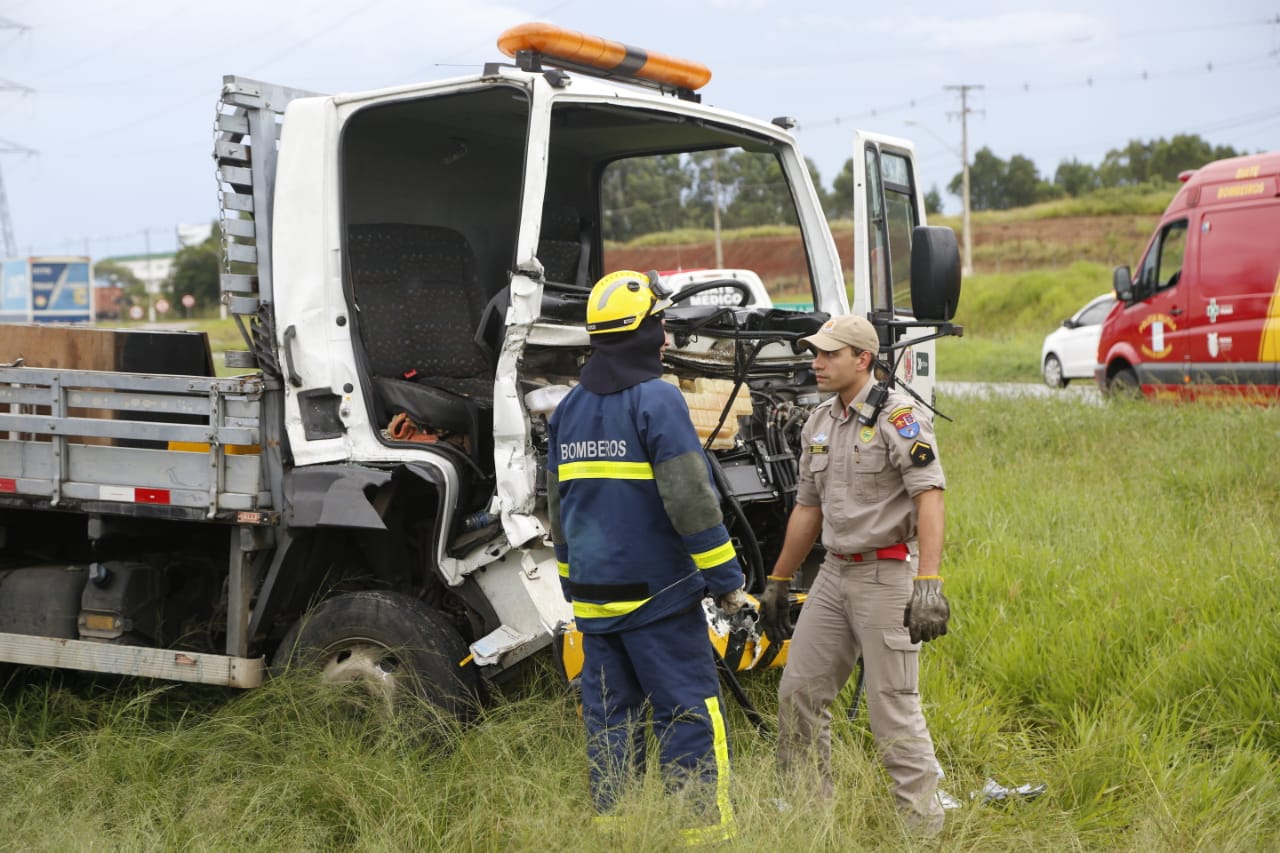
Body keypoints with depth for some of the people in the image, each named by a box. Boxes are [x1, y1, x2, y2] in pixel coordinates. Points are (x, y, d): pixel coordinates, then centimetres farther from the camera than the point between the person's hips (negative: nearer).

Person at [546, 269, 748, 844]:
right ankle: (707, 829, 0)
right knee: (688, 714, -1)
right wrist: (726, 579, -9)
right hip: (657, 595, -7)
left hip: (594, 598, 7)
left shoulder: (568, 409, 12)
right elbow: (690, 499, -15)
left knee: (609, 717, 11)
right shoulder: (656, 399, -11)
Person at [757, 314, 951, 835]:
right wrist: (777, 583, 22)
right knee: (797, 693, 9)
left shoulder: (897, 416, -12)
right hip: (834, 572, 8)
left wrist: (928, 584, -30)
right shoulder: (819, 423, 12)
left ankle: (924, 824, 7)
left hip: (887, 574, -8)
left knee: (892, 706, -6)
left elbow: (930, 498, -21)